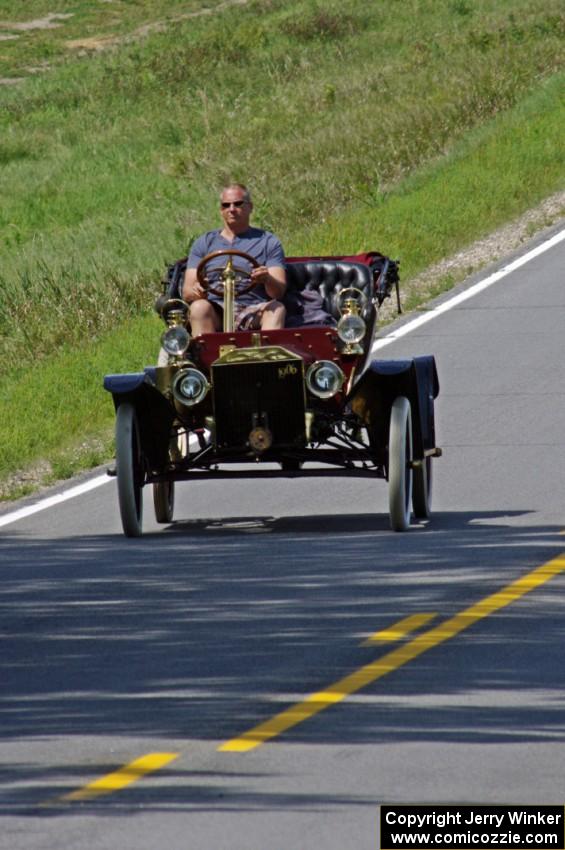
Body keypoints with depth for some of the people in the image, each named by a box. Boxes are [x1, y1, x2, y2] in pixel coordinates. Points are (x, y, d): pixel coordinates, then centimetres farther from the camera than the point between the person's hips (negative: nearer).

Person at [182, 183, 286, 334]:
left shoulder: (268, 241, 17)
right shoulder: (204, 243, 20)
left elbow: (279, 292, 5)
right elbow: (186, 292, 11)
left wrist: (267, 280, -21)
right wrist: (195, 291, -16)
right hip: (215, 313, 1)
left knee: (277, 309, -32)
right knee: (199, 307, -32)